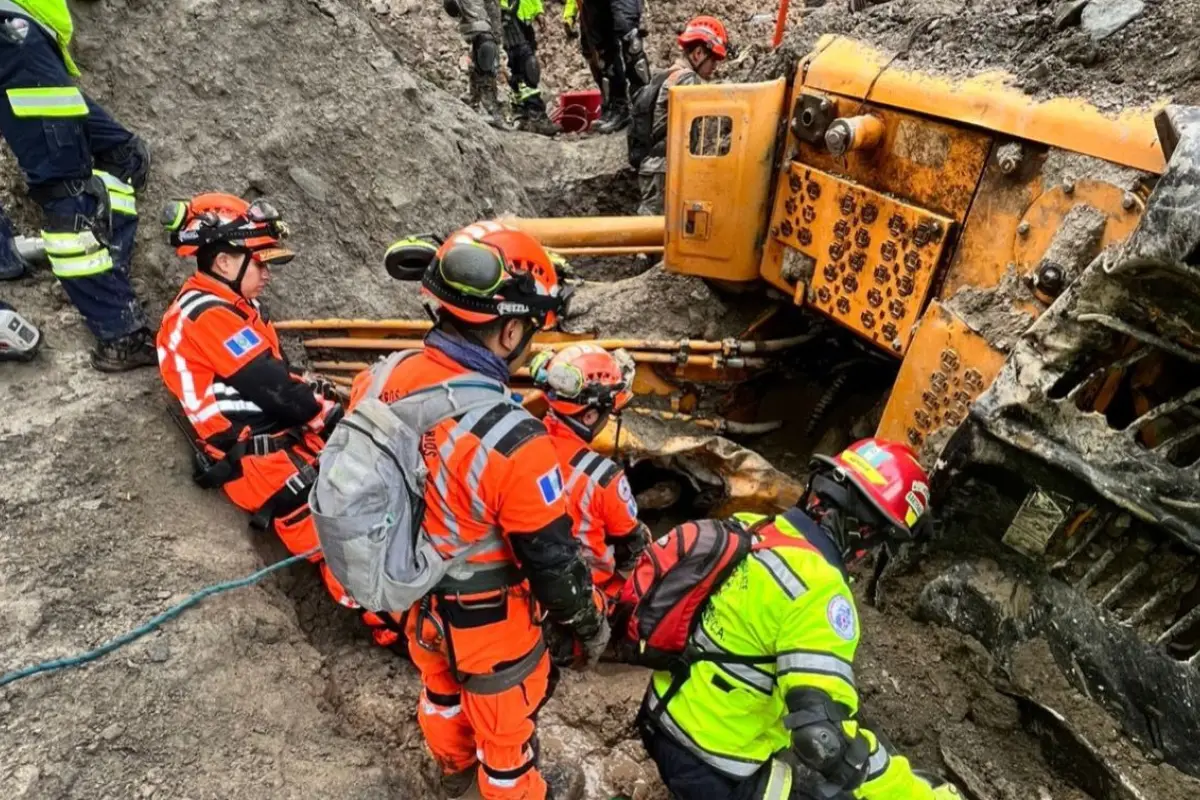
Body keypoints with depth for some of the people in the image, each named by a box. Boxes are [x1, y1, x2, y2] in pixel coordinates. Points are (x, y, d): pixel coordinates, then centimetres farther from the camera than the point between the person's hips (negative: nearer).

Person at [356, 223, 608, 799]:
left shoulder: (381, 383, -17)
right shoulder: (511, 441, -37)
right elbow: (552, 560, -25)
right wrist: (588, 625, -5)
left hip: (412, 591, 7)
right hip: (485, 618, -7)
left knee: (440, 687, 35)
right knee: (504, 722, 24)